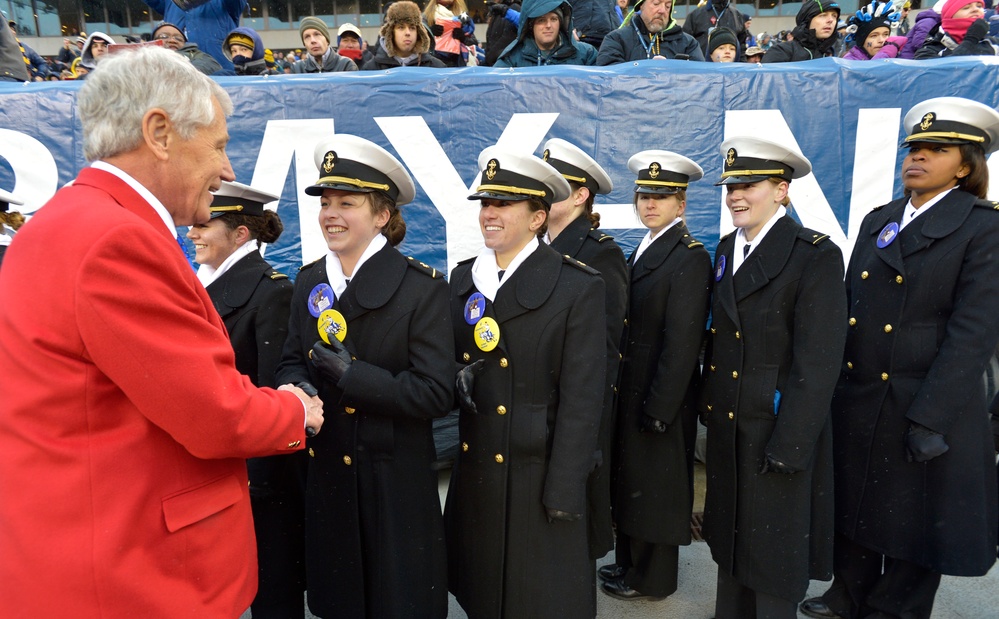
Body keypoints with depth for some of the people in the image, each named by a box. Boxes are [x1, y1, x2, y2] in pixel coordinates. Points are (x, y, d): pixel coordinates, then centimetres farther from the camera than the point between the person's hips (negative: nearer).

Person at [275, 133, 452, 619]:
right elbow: (292, 361, 10)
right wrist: (296, 389, -13)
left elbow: (436, 392, -18)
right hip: (325, 476, 5)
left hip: (396, 485, -5)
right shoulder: (309, 281, 4)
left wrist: (351, 374, -23)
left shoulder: (422, 287, -14)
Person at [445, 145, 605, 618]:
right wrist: (459, 376, -12)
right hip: (474, 473, 5)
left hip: (539, 475, -5)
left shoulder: (578, 288, -13)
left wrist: (563, 493, -13)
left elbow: (581, 400, -13)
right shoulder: (463, 278, 5)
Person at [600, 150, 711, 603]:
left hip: (661, 397, -8)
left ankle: (653, 579, 27)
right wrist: (621, 391, 8)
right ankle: (631, 562, 37)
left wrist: (658, 409, -20)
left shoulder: (690, 258, -17)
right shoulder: (642, 252, 10)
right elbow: (632, 328, 10)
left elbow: (682, 342, -21)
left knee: (656, 485, 8)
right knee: (630, 478, 19)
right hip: (631, 392, 8)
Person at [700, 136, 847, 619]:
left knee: (773, 551, 8)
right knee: (730, 534, 19)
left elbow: (818, 364, -17)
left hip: (778, 432, -6)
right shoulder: (727, 248, 8)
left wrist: (789, 446, -18)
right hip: (726, 424, 7)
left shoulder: (816, 255, -14)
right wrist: (707, 405, 9)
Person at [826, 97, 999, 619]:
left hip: (924, 410, -5)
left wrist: (930, 419, -18)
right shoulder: (877, 221, 10)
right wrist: (831, 386, 7)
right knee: (851, 513, 16)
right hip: (854, 403, 5)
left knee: (913, 525, 11)